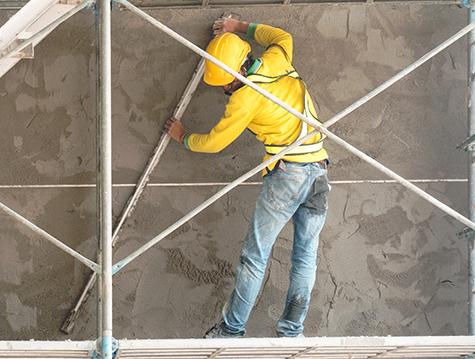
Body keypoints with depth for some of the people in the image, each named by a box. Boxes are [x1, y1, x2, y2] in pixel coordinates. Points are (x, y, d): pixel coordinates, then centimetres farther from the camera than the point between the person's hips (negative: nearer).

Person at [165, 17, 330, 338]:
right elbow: (283, 37, 36)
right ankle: (292, 333, 10)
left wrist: (183, 137, 23)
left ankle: (232, 329, 4)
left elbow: (213, 142, 5)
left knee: (255, 257, 0)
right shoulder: (277, 61, 10)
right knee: (306, 257, 8)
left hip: (287, 173, -7)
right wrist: (241, 28, 44)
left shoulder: (246, 97, -7)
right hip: (320, 173, 7)